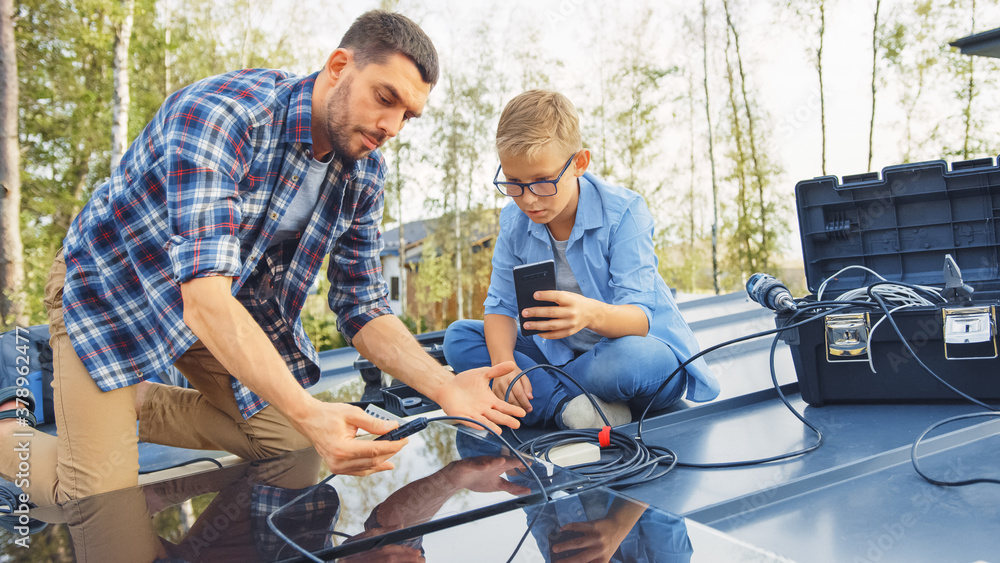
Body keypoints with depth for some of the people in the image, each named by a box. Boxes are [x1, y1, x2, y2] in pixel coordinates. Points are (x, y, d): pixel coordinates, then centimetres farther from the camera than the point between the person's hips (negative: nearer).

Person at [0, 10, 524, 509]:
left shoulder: (363, 174, -11)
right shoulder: (219, 112, -33)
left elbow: (363, 311, -8)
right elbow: (205, 296, -42)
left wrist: (444, 386, -25)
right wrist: (308, 413, -52)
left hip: (242, 305, 6)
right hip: (113, 286, -6)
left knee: (295, 449, 3)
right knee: (100, 500, -14)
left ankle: (136, 403, 19)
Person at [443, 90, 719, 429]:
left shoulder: (623, 212, -18)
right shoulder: (514, 222, -3)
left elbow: (639, 317, -25)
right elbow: (501, 306, -4)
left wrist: (592, 314, -49)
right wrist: (503, 363, -26)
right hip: (559, 353, 5)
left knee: (631, 358, -41)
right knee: (458, 338, -11)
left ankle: (539, 394, -13)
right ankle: (567, 405, -25)